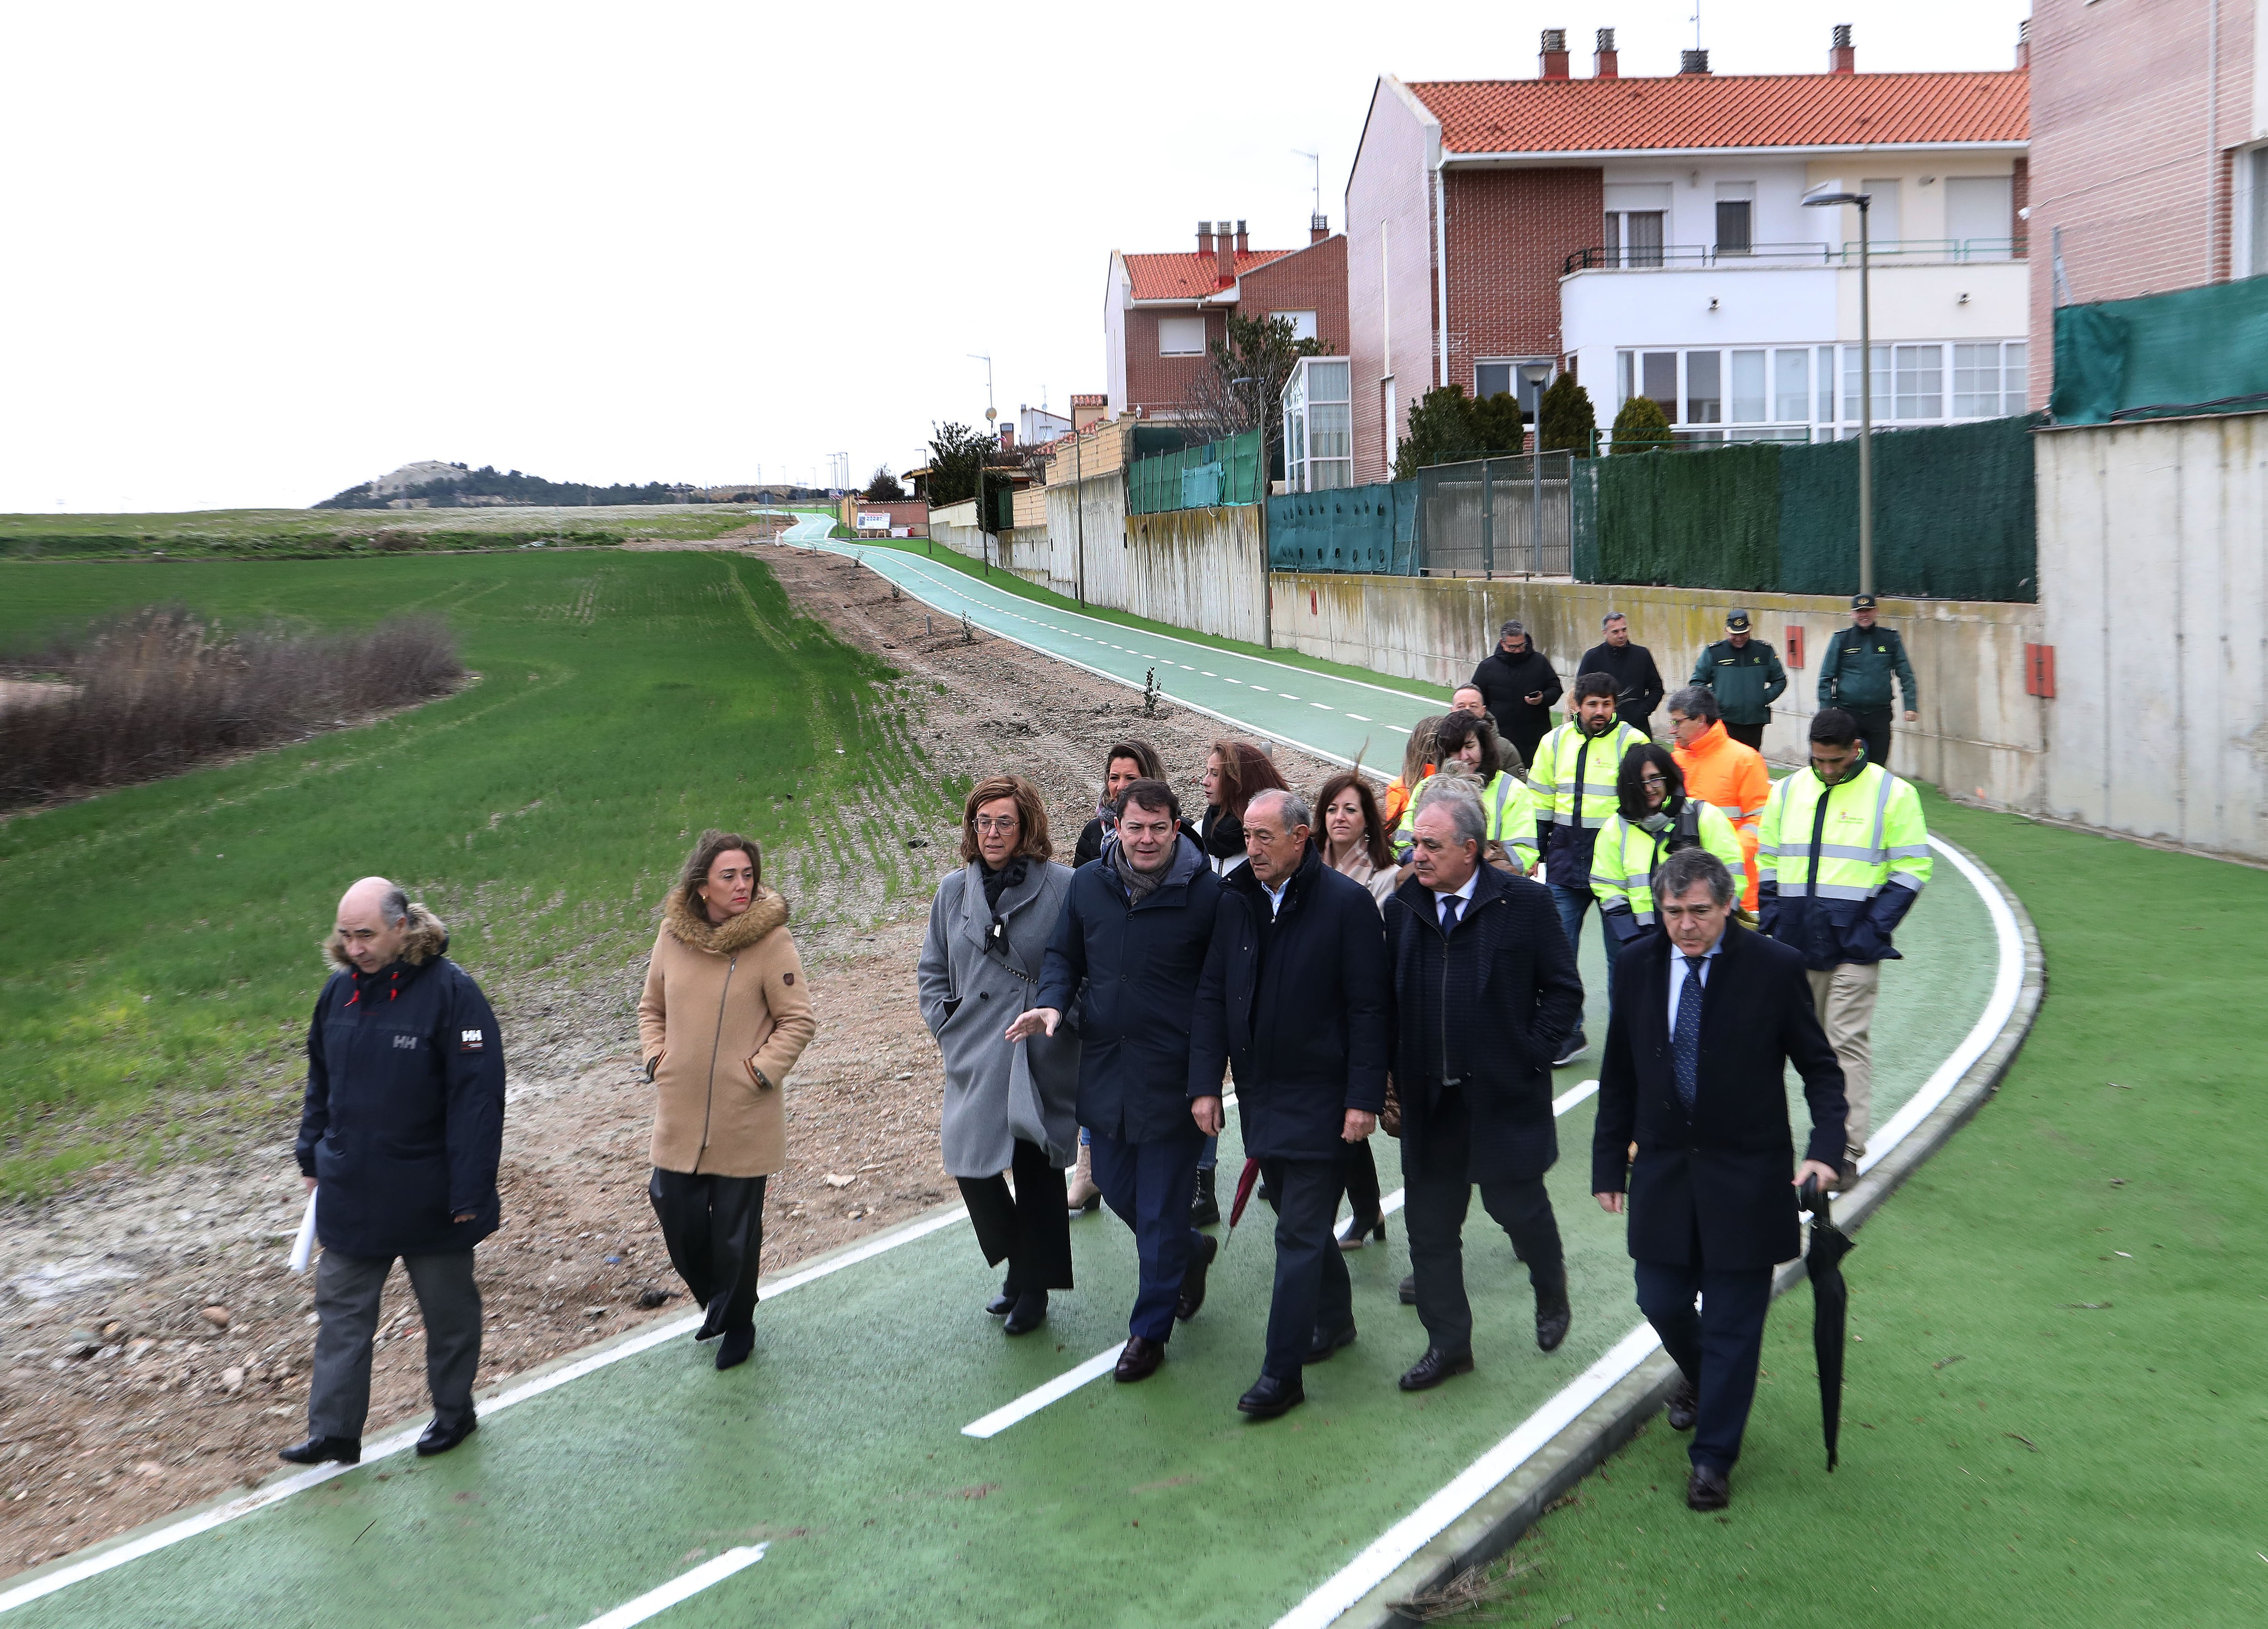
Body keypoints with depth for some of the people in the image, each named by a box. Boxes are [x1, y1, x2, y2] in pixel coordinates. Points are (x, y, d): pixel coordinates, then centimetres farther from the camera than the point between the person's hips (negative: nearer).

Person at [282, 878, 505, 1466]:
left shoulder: (451, 992, -18)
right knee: (340, 1310, 7)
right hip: (351, 1193, 5)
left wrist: (469, 1192, -19)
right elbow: (320, 1081, 15)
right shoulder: (339, 991, 1)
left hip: (429, 1197, -5)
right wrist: (312, 1157, 13)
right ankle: (334, 1432, 15)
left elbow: (477, 1097, -18)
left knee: (448, 1308, 13)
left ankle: (454, 1411, 31)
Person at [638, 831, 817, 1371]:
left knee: (735, 1231, 6)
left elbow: (798, 1021, -7)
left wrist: (761, 1071, -14)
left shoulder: (771, 939, -11)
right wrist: (655, 1057, 2)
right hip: (680, 1115, 4)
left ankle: (736, 1325, 29)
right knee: (680, 1224, 9)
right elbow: (652, 1007, 15)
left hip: (745, 1119, -4)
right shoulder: (673, 933, 0)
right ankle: (715, 1301, 38)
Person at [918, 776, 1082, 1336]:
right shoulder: (954, 891, 7)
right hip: (975, 1060, 4)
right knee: (970, 1164, 0)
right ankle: (1021, 1266, 25)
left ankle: (1034, 1286, 24)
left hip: (1043, 1061, -4)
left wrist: (1065, 1018, -9)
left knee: (1037, 1170, 6)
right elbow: (932, 970, 17)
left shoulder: (1063, 888, -8)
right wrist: (945, 1025, 7)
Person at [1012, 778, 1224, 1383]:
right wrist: (1052, 1002, -7)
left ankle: (1150, 1329, 20)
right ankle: (1192, 1251, 45)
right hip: (1104, 1069, 5)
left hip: (1172, 1076, -5)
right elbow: (1064, 956, 14)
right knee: (1117, 1188, 17)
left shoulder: (1206, 893, -11)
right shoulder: (1088, 885, 2)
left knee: (1161, 1212, 4)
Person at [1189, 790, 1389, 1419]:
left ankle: (1282, 1374, 0)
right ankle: (1334, 1319, 38)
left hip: (1319, 1100, -6)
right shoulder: (1235, 902, 4)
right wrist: (1205, 1084, 0)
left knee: (1299, 1235, -4)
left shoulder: (1347, 903, -11)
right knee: (1302, 1218, 18)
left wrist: (1364, 1099, -14)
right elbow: (1211, 998, 7)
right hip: (1258, 1096, 6)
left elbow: (1368, 1008, -11)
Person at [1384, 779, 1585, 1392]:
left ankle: (1551, 1292, 40)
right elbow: (1388, 1000, 7)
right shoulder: (1403, 908, 3)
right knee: (1430, 1224, 8)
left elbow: (1564, 992, -3)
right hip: (1430, 1100, 4)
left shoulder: (1523, 902, -7)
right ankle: (1448, 1343, 24)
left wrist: (1529, 1056, -10)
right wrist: (1396, 1078, -1)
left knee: (1517, 1202, 9)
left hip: (1504, 1095, -4)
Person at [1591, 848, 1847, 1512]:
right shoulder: (1638, 966, 0)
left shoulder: (1775, 968, -10)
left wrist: (1826, 1148, -17)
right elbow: (1619, 1077, 7)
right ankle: (1700, 1380, 45)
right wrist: (1609, 1163, 7)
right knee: (1662, 1301, 12)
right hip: (1663, 1171, 3)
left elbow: (1820, 1068, -3)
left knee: (1733, 1322, 2)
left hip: (1746, 1177, -3)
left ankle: (1713, 1458, 16)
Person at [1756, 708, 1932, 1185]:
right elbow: (1766, 860, 17)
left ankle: (1846, 1151, -6)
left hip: (1853, 946, -5)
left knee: (1849, 1043, -8)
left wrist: (1874, 928, -9)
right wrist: (1772, 921, 6)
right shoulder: (1789, 791, 10)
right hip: (1796, 945, 5)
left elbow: (1912, 869, -1)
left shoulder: (1892, 793, -2)